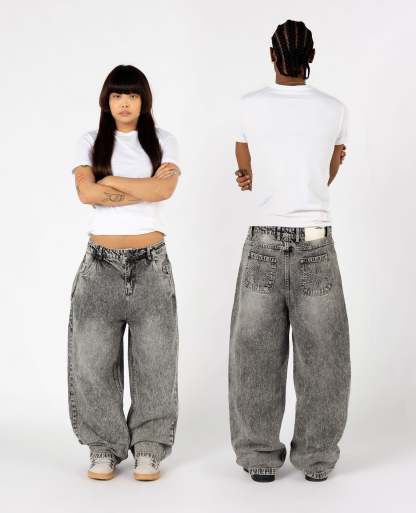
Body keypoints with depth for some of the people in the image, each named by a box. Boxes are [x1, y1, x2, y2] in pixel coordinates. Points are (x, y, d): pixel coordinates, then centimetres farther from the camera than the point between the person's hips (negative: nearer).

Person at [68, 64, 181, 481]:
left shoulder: (163, 141, 6)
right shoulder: (90, 142, 7)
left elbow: (165, 189, -12)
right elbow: (86, 192, -10)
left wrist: (112, 181, -8)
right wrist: (145, 187, -11)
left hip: (151, 262, 0)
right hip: (101, 263, 1)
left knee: (153, 358, 2)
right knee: (94, 358, 0)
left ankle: (148, 449, 14)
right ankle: (104, 448, 13)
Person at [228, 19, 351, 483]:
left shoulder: (249, 105, -2)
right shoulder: (335, 110, 1)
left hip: (263, 243, 0)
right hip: (315, 244, 1)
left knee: (257, 353, 7)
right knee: (320, 353, 9)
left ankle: (260, 457, 11)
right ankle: (316, 458, 13)